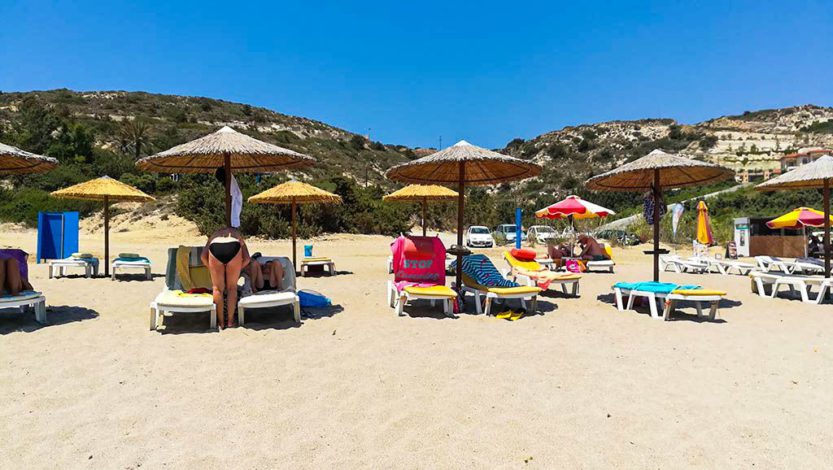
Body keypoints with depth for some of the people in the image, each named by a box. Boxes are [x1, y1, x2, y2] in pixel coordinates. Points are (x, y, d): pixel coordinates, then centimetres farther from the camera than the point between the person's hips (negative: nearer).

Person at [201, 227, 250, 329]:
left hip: (215, 247, 0)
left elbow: (203, 256, 20)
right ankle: (230, 320, 24)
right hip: (233, 247, 0)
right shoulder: (237, 234, 38)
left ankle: (220, 322, 22)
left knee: (217, 288, 16)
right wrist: (237, 270, 33)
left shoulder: (214, 235, 39)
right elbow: (247, 258, 21)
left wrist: (212, 270, 32)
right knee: (232, 287, 17)